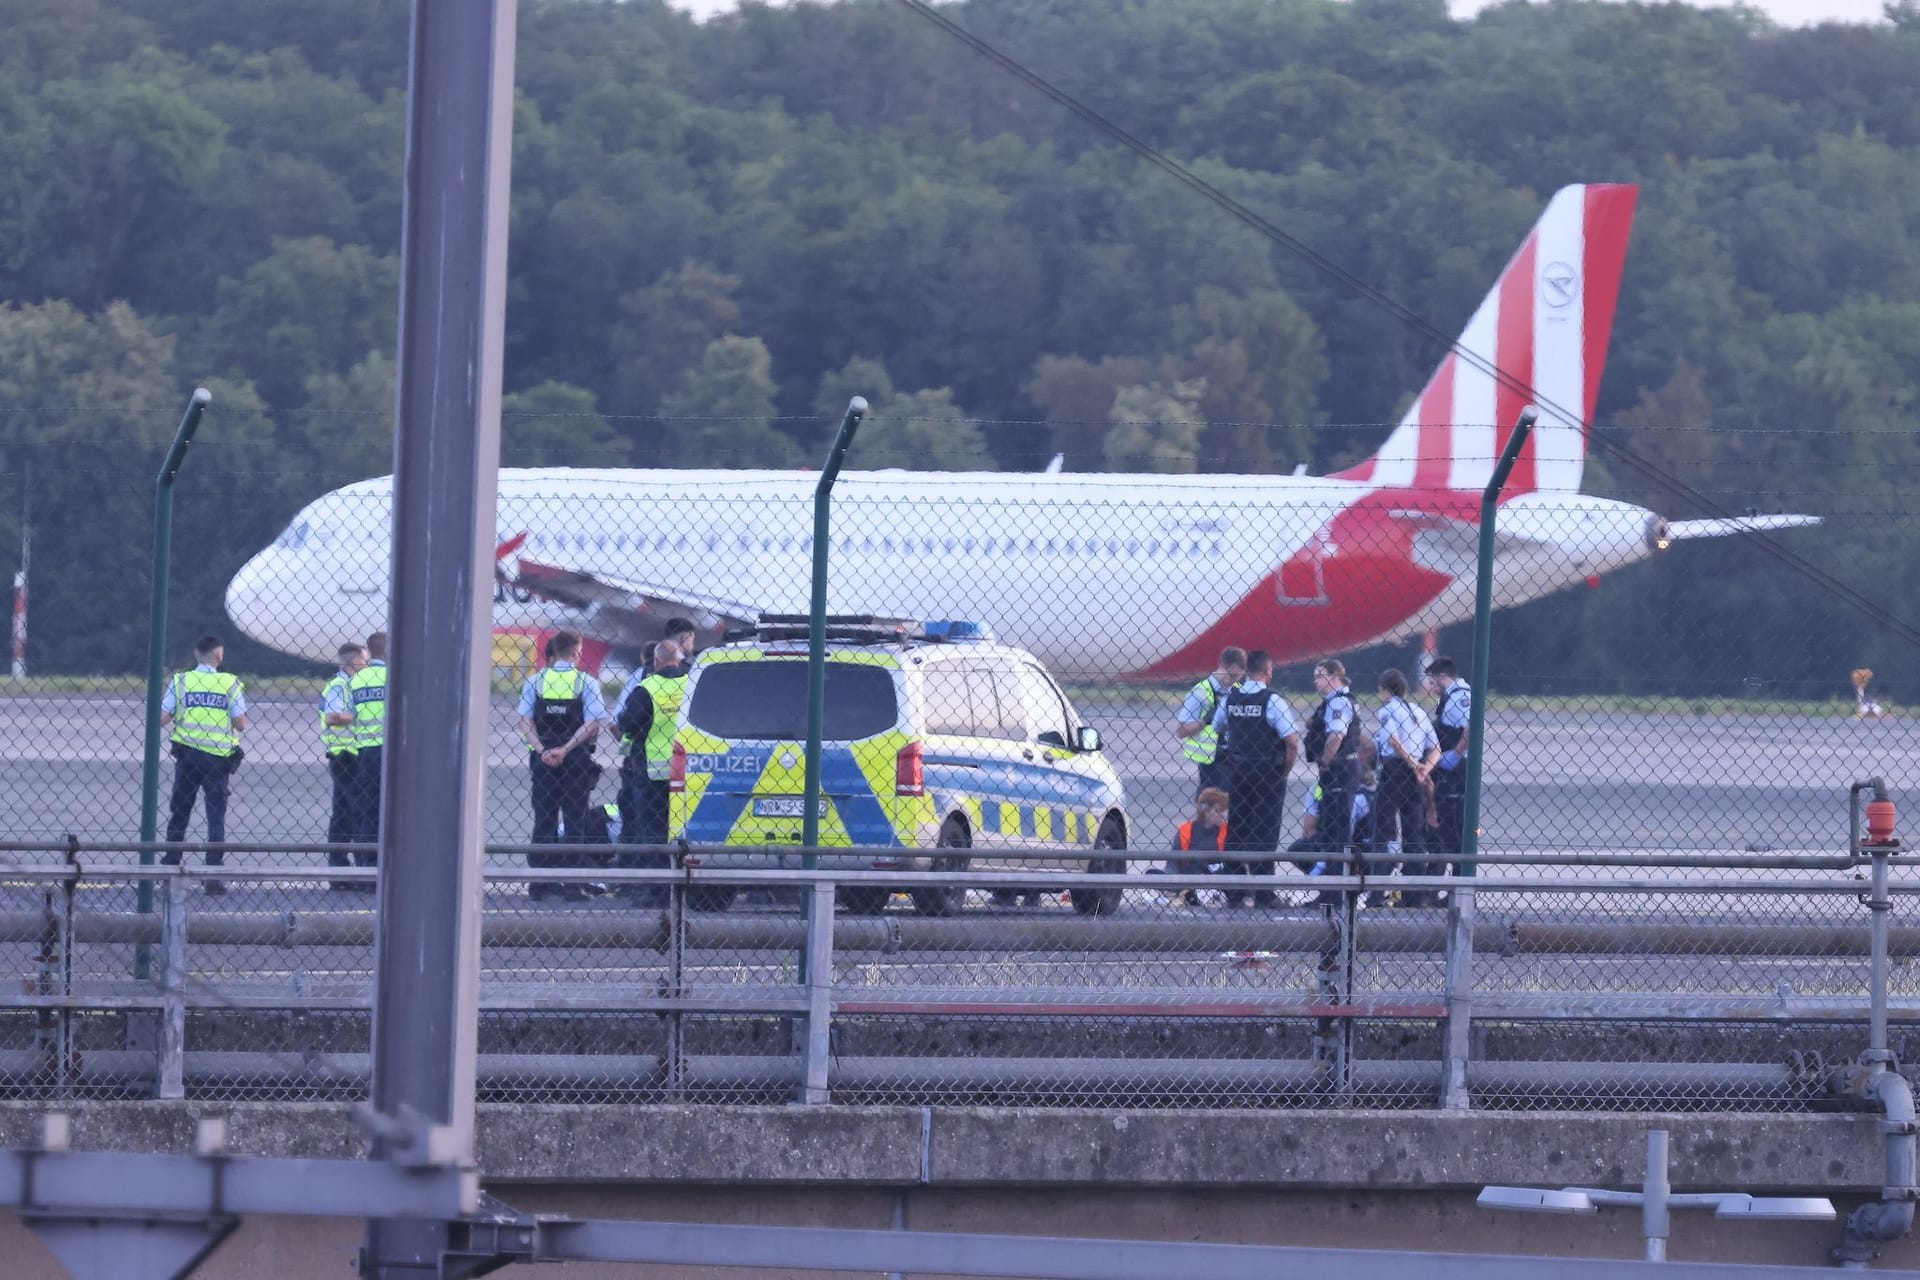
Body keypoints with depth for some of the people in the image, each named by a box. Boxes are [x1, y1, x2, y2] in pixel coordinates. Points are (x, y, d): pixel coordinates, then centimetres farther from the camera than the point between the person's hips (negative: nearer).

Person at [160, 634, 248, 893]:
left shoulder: (180, 680, -2)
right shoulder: (230, 683, -4)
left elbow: (162, 719, -6)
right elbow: (240, 723, -8)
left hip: (188, 754, 1)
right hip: (218, 756, -1)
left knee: (179, 813, 14)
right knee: (216, 816, 2)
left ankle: (170, 866, 14)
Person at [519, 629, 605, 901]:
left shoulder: (535, 681, 4)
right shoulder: (586, 682, -3)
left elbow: (525, 721, -4)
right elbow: (592, 725, -12)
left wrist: (542, 750, -11)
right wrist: (565, 750, -14)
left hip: (543, 758, 2)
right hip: (575, 760, -2)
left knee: (544, 820, 7)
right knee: (575, 819, 2)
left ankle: (540, 884, 6)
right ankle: (573, 885, -2)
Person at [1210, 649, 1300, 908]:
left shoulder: (1230, 699, 4)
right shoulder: (1272, 701, -13)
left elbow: (1217, 729, 17)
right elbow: (1292, 741, -17)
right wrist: (1285, 770, -3)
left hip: (1236, 771, 5)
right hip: (1268, 773, -5)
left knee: (1236, 831, 11)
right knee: (1264, 833, -1)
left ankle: (1234, 892, 13)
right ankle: (1263, 894, -2)